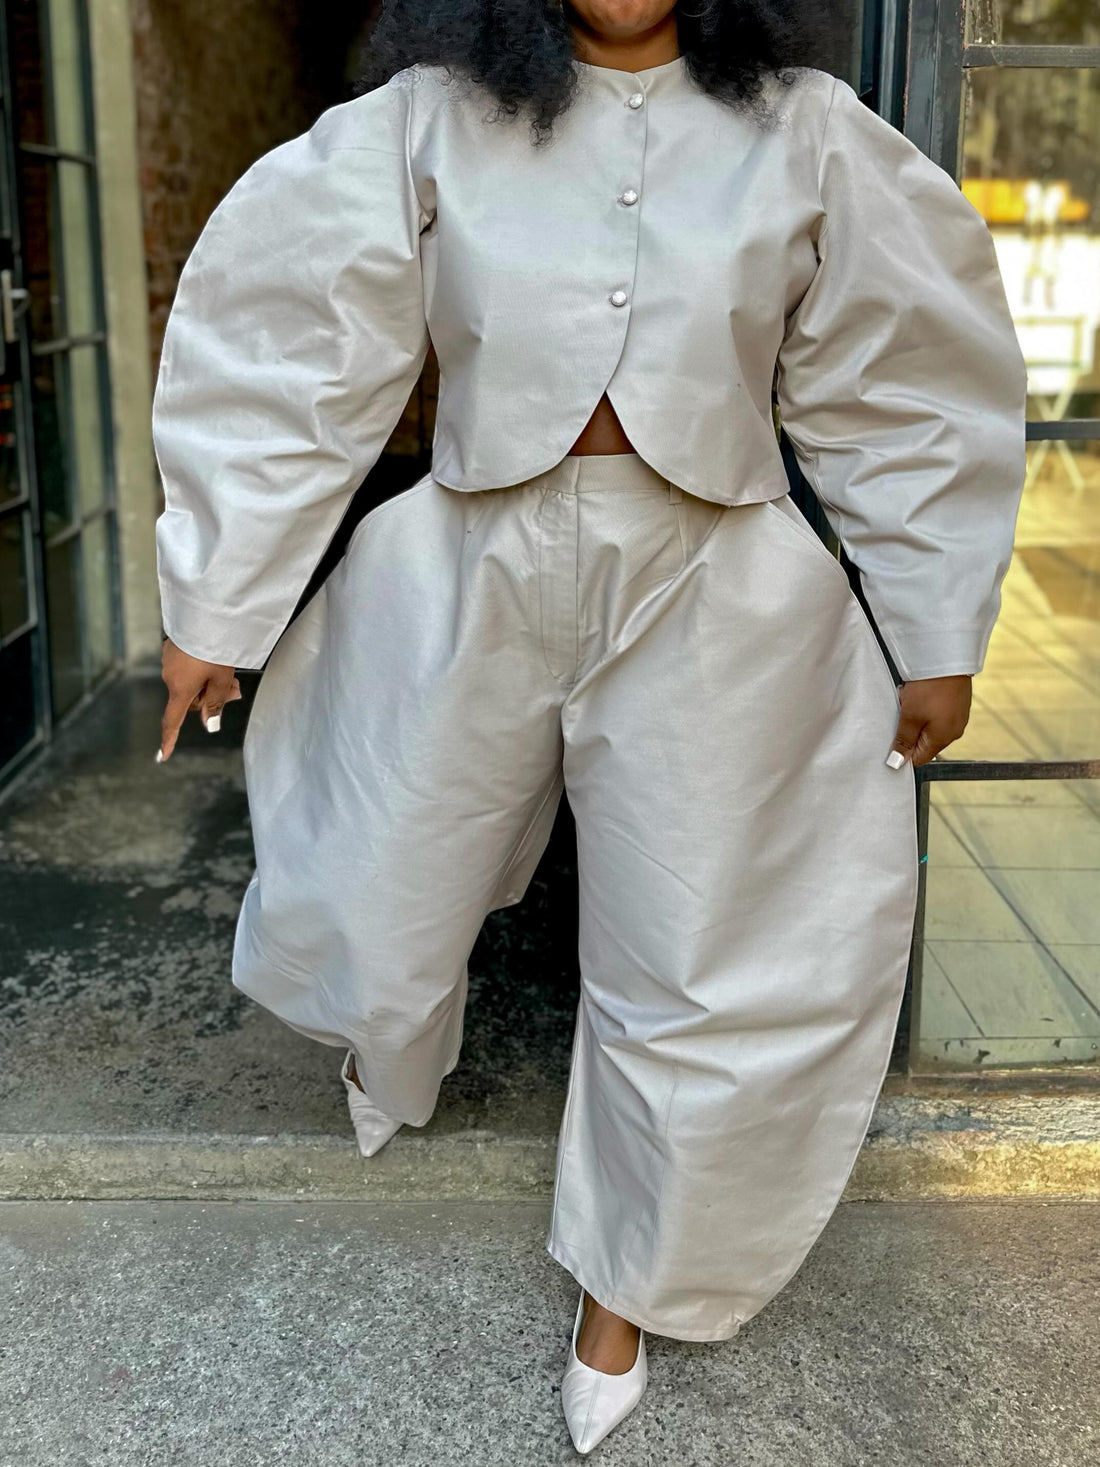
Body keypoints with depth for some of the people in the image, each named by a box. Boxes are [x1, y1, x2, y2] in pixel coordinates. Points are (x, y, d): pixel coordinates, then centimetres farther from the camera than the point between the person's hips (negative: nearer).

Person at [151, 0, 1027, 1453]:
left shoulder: (807, 133, -2)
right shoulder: (428, 120, -3)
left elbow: (909, 394, 5)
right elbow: (285, 353, 0)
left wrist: (937, 637, 8)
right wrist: (214, 607, 1)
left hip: (709, 604, 0)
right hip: (472, 578, 1)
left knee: (699, 972, 9)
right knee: (372, 907, 16)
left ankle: (625, 1279, 37)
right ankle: (394, 1061, 56)